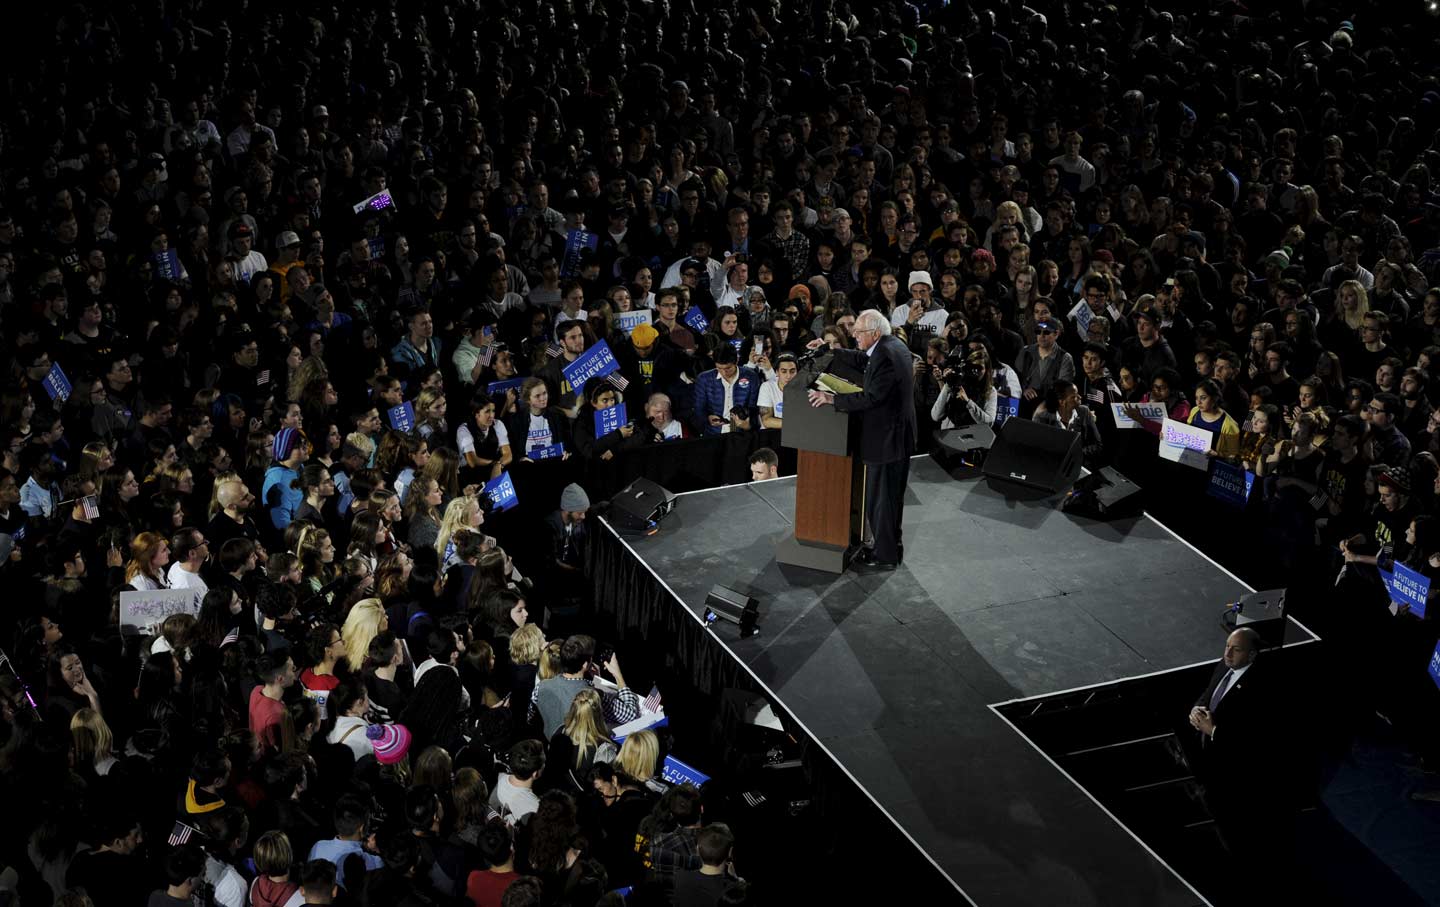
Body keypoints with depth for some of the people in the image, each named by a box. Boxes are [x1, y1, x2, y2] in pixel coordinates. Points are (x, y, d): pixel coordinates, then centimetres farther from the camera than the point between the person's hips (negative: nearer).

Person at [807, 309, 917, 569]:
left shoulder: (886, 357, -25)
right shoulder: (893, 346, 6)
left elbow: (871, 398, -28)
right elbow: (862, 360, 21)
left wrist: (831, 399, -25)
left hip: (886, 438, -11)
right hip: (897, 433, 11)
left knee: (880, 497, 1)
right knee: (891, 496, 22)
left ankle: (884, 556, 10)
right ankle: (892, 546, 35)